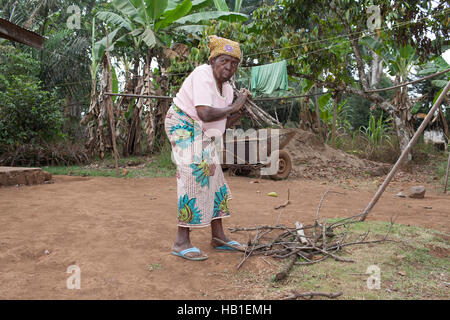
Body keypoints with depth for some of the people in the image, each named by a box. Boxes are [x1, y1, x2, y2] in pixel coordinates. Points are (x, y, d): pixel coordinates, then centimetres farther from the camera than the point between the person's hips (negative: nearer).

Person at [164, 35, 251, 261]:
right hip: (183, 126, -9)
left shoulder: (227, 87, 9)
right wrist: (233, 107, -18)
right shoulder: (202, 75, -19)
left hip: (202, 135, 9)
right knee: (195, 174, -19)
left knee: (213, 177, 7)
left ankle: (218, 237, 17)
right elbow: (205, 114, -31)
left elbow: (226, 124, 7)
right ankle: (181, 242, -14)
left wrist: (242, 107, -7)